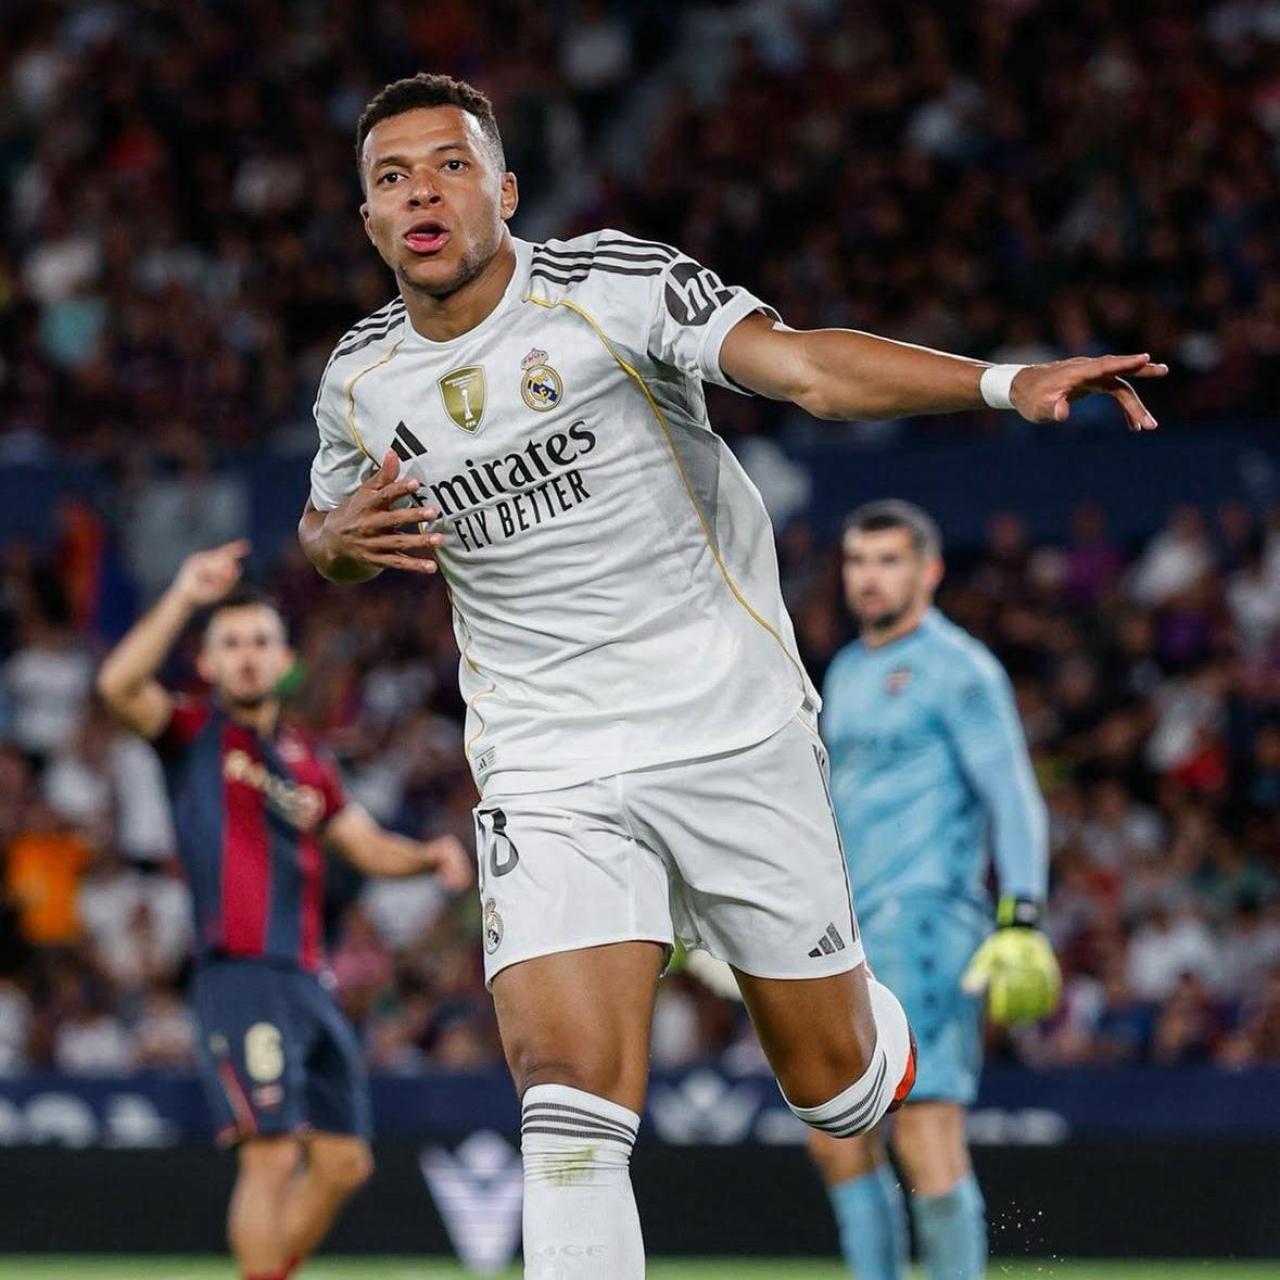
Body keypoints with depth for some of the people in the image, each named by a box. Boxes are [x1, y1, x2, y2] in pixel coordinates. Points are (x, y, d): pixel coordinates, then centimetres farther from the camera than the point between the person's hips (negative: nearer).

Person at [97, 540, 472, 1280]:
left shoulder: (308, 761, 20)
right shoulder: (193, 734, 3)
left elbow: (370, 847, 24)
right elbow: (120, 686, -16)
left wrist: (432, 855, 4)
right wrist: (184, 598, -22)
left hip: (309, 982, 7)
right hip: (240, 977, -7)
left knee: (343, 1162, 7)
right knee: (271, 1156, -16)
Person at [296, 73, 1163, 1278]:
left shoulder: (608, 283, -9)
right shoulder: (360, 381, 4)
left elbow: (801, 365, -23)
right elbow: (321, 530, 25)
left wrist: (1006, 381, -38)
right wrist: (339, 537, -1)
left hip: (731, 728, -2)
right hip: (545, 773, 2)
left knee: (833, 1085, 7)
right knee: (570, 1103, -17)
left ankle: (883, 1035, 44)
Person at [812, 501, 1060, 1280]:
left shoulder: (959, 669, -5)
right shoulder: (846, 674, 20)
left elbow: (1014, 799, -11)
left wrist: (1022, 921, -21)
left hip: (928, 925, -8)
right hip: (852, 933, 9)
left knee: (927, 1142, -14)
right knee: (838, 1142, 6)